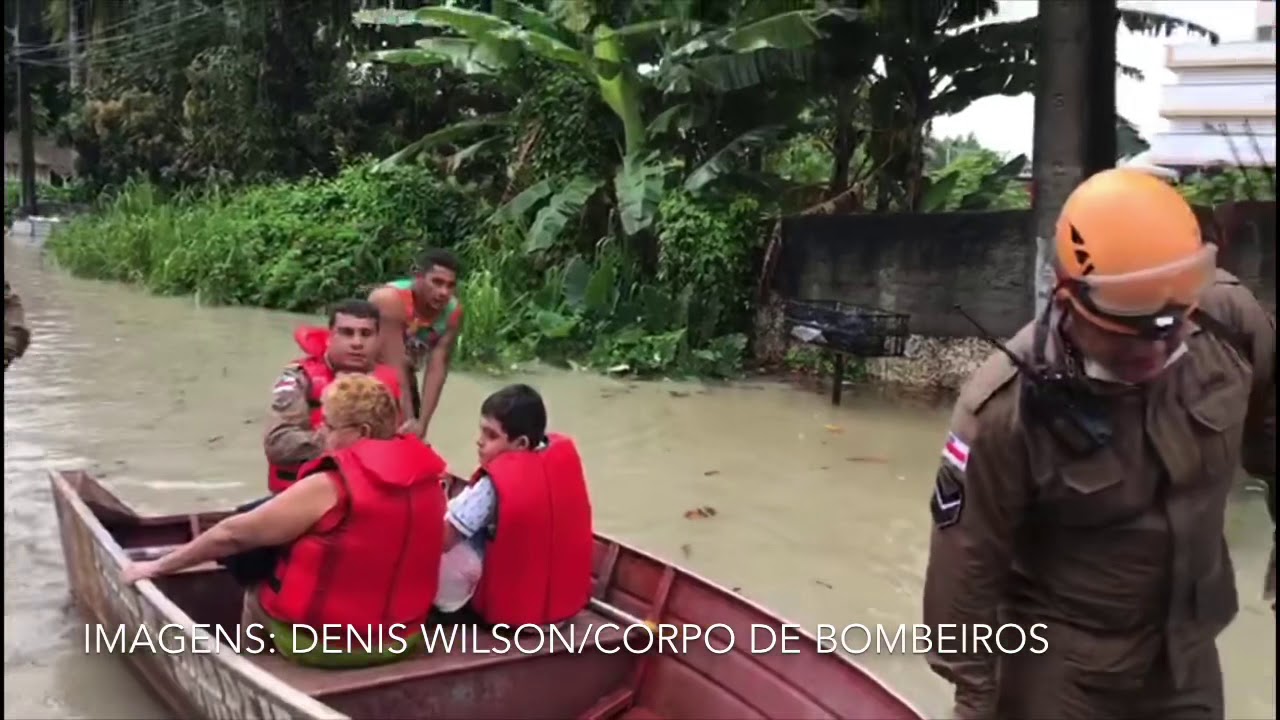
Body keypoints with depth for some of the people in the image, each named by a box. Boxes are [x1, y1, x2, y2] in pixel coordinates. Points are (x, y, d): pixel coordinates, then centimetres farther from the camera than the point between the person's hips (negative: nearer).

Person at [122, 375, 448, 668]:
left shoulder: (331, 488, -22)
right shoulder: (429, 480, -4)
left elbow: (233, 534, -12)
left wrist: (157, 566, 1)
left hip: (320, 644, -6)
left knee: (256, 595, 21)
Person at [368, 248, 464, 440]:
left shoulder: (453, 311, -18)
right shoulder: (390, 300, -32)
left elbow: (437, 367, -22)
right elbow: (395, 367, -35)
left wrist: (422, 423, -30)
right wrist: (407, 419, -38)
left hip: (402, 379, 5)